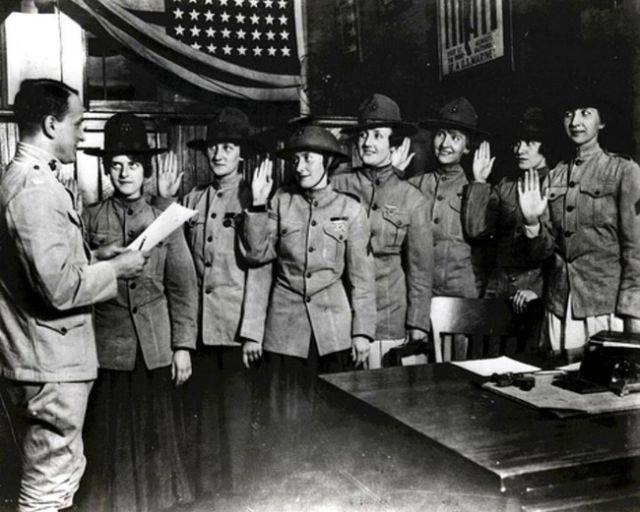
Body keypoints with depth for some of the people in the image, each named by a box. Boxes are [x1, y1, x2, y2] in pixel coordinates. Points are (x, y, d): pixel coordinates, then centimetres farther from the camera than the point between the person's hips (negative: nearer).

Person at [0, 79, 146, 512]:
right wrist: (116, 268, -11)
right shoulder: (38, 190, -21)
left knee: (64, 471, 22)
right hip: (50, 364, -10)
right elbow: (60, 287, -26)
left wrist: (94, 258, 10)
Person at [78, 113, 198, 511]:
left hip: (156, 346, 1)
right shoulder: (90, 219, 4)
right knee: (112, 437, 5)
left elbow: (184, 287, 3)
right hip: (106, 344, 0)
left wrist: (183, 345, -1)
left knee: (155, 431, 8)